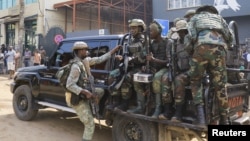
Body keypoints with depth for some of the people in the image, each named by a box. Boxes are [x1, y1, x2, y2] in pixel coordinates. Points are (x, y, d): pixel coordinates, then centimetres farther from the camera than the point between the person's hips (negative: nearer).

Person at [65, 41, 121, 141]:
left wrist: (113, 51, 7)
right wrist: (86, 92, -32)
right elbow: (69, 85, -29)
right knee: (90, 125, -1)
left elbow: (99, 60, 7)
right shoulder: (76, 66, -24)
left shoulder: (84, 61, 1)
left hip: (81, 95, 9)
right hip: (77, 99, -9)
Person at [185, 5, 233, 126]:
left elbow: (190, 37, 11)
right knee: (219, 86, 6)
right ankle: (224, 120, 10)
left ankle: (200, 109, -7)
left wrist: (190, 52, 22)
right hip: (219, 49, 2)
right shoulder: (219, 18, 35)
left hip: (202, 47, -2)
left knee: (195, 81, 13)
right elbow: (230, 36, 24)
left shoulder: (195, 18, 29)